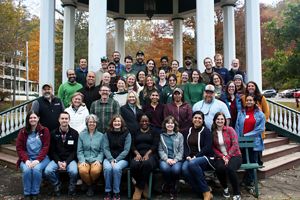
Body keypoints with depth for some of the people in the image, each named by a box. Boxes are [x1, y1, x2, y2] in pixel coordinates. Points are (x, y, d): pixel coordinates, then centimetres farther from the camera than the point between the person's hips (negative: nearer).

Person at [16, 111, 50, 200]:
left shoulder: (44, 130, 0)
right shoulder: (23, 132, 6)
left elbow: (45, 147, -6)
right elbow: (19, 148, 1)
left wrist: (38, 160, -18)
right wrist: (26, 160, -15)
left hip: (41, 158, -1)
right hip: (27, 158, 2)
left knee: (36, 169, -31)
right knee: (26, 170, -29)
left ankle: (35, 193, -12)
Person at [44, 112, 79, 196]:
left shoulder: (74, 133, -1)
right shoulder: (54, 133, 5)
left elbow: (75, 151, -2)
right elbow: (52, 151, 5)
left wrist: (66, 162, -15)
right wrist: (58, 162, -12)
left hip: (70, 159, -2)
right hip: (57, 159, 2)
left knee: (74, 171, -32)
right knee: (48, 171, -25)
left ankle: (72, 187, 2)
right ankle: (57, 185, 6)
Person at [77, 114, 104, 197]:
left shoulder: (100, 135, 10)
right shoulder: (82, 135, 10)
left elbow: (102, 151, 7)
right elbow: (79, 151, 6)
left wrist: (98, 160, -9)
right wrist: (82, 161, -10)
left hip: (96, 159, 0)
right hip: (84, 159, 0)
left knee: (95, 171, -34)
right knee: (82, 171, -33)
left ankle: (92, 184, 2)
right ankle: (89, 185, 0)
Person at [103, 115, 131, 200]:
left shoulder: (127, 133, 2)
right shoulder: (107, 133, 7)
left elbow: (126, 150, -4)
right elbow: (106, 148, -1)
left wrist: (116, 160, -15)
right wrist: (111, 160, -17)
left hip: (122, 159, -1)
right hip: (109, 158, 1)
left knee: (116, 168, -32)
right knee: (107, 168, -31)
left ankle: (116, 192, -17)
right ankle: (107, 192, -14)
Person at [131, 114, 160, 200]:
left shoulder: (154, 132, 18)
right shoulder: (135, 132, 24)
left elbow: (155, 145, 4)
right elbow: (132, 145, 11)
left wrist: (147, 154, -14)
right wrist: (137, 154, -11)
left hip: (151, 155, -1)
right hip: (138, 155, 2)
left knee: (146, 164, -38)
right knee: (134, 165, -35)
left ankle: (139, 188, -23)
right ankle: (144, 186, -16)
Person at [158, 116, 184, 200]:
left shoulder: (179, 135, 12)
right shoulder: (161, 135, 11)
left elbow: (181, 150, 5)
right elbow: (160, 150, 4)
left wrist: (175, 160, -12)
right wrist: (166, 159, -13)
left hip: (176, 159, 0)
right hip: (165, 159, 0)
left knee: (176, 169, -34)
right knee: (165, 168, -35)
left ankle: (173, 187, -2)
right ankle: (169, 185, -5)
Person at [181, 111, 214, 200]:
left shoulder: (206, 131, 1)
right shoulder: (188, 131, 16)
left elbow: (207, 147, -9)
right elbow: (185, 146, 12)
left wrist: (195, 157, -17)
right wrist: (187, 156, -8)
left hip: (205, 157, -4)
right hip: (191, 158, 4)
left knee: (192, 163, -37)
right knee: (184, 168, -31)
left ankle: (206, 192, -25)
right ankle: (200, 192, -18)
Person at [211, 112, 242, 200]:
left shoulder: (230, 129, -1)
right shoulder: (212, 132, 5)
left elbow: (235, 144, -7)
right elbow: (213, 148, 3)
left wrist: (228, 157, -16)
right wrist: (222, 156, -11)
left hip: (234, 155, -2)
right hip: (220, 157, 2)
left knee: (230, 168, -33)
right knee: (219, 168, -31)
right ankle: (225, 188, -2)